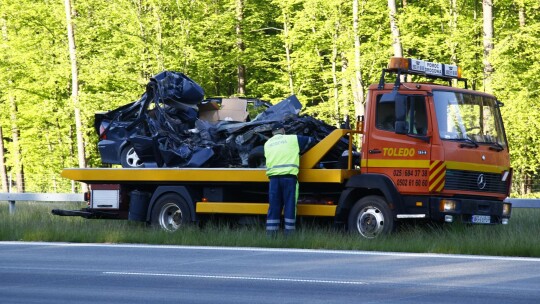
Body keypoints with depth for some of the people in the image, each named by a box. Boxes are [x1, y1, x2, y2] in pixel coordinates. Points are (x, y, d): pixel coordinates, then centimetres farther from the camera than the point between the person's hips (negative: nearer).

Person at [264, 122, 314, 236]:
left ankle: (270, 234, 0)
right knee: (290, 205, 0)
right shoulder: (293, 139, 11)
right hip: (289, 176, -3)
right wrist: (300, 150, 37)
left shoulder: (267, 144, 19)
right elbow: (310, 141, 21)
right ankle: (289, 232, -3)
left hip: (273, 176, 3)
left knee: (274, 206, 4)